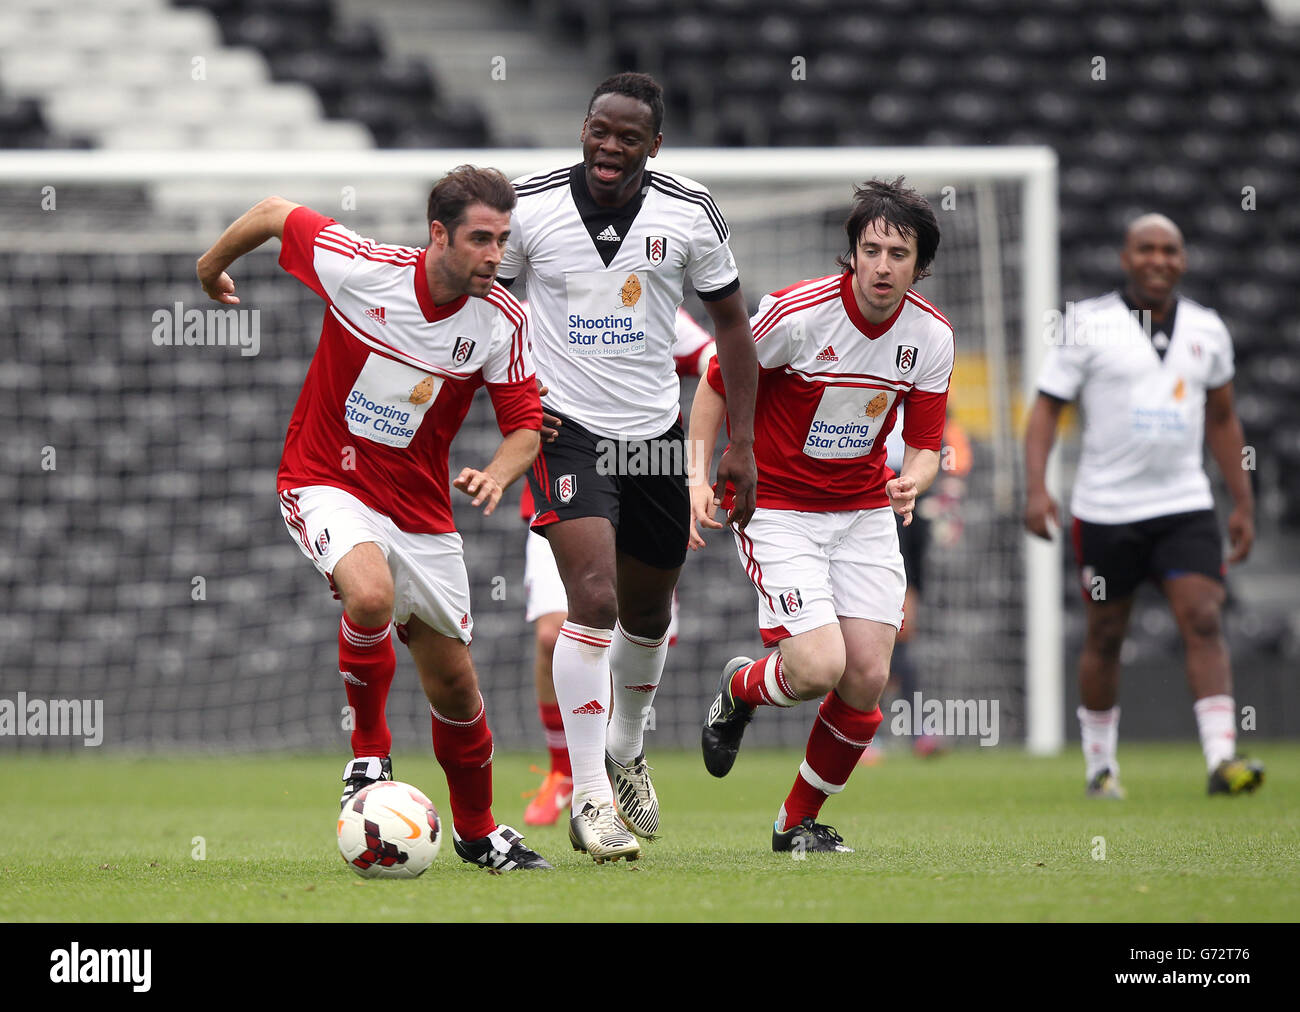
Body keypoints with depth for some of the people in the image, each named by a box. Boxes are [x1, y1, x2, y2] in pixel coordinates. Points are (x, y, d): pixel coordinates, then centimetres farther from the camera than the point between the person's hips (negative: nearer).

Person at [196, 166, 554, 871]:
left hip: (420, 509, 3)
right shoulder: (361, 269, -19)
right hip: (325, 482, -3)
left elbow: (524, 425, -3)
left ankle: (478, 830, 32)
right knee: (371, 594, -35)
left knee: (454, 686, 8)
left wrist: (497, 473, -26)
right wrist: (211, 267, 16)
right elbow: (274, 214, -3)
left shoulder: (501, 321, -10)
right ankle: (368, 753, -12)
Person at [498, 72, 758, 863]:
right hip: (566, 429, -3)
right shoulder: (531, 205, -10)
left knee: (649, 612, 17)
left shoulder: (690, 213, -6)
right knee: (594, 597, -22)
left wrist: (743, 442, 1)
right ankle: (589, 797, -17)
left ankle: (626, 752, 45)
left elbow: (732, 321, 5)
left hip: (655, 433, 4)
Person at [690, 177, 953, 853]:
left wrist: (914, 479, -22)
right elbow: (717, 386, -5)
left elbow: (924, 442, 2)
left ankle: (799, 822, 16)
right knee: (818, 669, -19)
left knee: (867, 678, -6)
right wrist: (699, 478, -14)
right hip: (778, 510, -4)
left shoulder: (931, 336, -6)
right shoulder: (796, 313, -19)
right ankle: (739, 690, 18)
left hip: (864, 512, 4)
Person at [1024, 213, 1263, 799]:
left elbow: (1221, 420, 20)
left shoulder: (1207, 330, 8)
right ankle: (1100, 766, 21)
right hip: (1106, 509, -2)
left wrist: (1243, 502, 18)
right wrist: (1037, 488, -16)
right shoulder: (1089, 326, -4)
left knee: (1204, 622, -13)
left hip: (1185, 507, 2)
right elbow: (1047, 407, -3)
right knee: (1105, 638, 6)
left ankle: (1222, 759, -19)